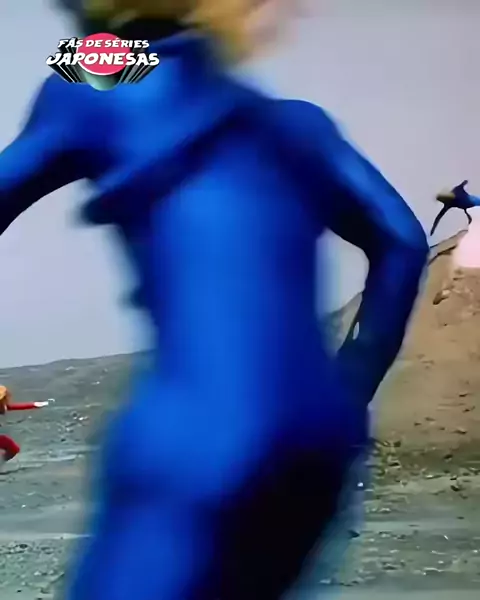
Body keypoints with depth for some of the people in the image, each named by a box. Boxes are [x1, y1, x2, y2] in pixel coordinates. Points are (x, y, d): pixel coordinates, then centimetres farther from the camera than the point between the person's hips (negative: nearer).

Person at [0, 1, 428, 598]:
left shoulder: (93, 94, 8)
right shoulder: (292, 121, 20)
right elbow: (400, 242, 14)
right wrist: (350, 389, 17)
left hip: (199, 441, -6)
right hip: (321, 436, 7)